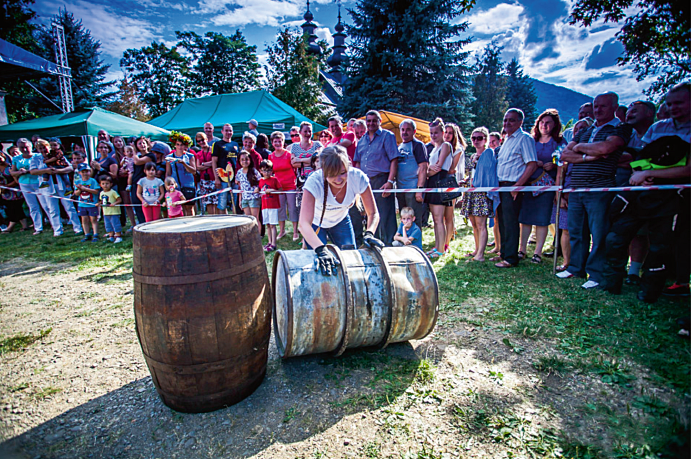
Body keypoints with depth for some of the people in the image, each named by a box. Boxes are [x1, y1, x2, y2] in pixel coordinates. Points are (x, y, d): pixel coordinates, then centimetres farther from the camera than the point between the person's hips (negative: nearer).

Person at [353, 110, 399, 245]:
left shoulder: (387, 136, 0)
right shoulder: (362, 140, 18)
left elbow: (394, 160, -8)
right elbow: (358, 163, 19)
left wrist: (390, 182, -18)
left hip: (381, 180, -6)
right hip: (365, 182, 6)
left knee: (385, 217, -6)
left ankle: (389, 245, 3)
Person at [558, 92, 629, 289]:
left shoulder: (619, 130, 2)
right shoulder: (584, 132, 20)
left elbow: (604, 148, -19)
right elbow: (564, 155, 9)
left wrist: (579, 147, -2)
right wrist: (587, 157, -7)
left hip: (600, 190, -6)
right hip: (576, 190, 6)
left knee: (599, 235, -3)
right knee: (576, 232, 11)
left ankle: (596, 275, 6)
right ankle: (576, 269, 22)